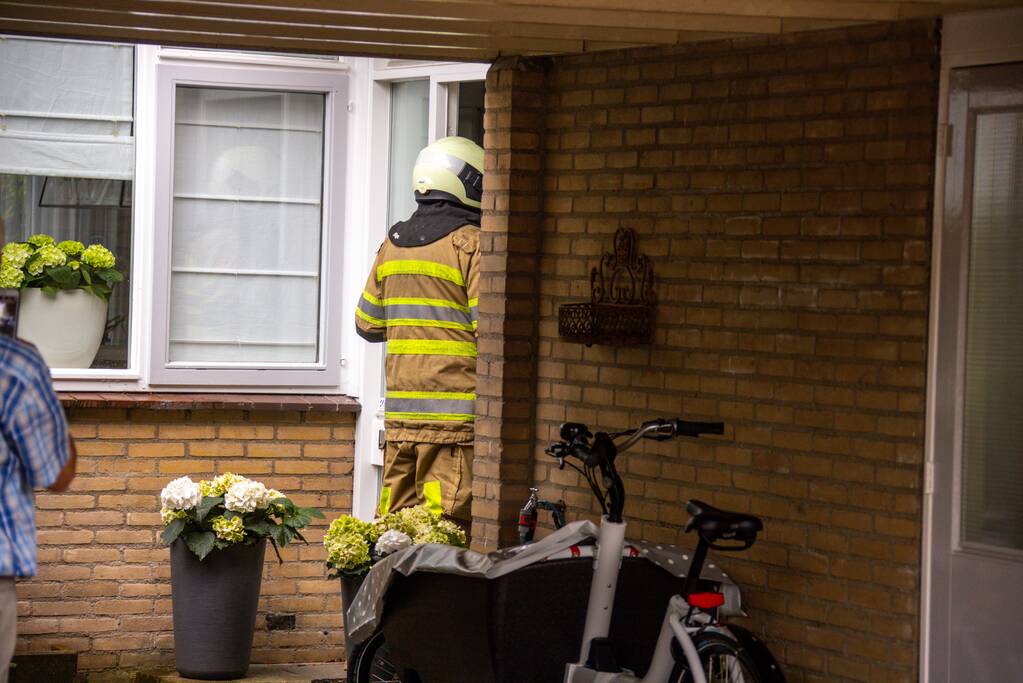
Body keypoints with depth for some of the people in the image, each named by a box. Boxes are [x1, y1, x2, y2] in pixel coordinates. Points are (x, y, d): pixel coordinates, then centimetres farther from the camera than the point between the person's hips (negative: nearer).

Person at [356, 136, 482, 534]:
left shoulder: (392, 244, 13)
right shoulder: (470, 243, -7)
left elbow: (367, 325, 20)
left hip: (399, 410, 6)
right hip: (453, 408, -6)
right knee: (447, 527, -7)